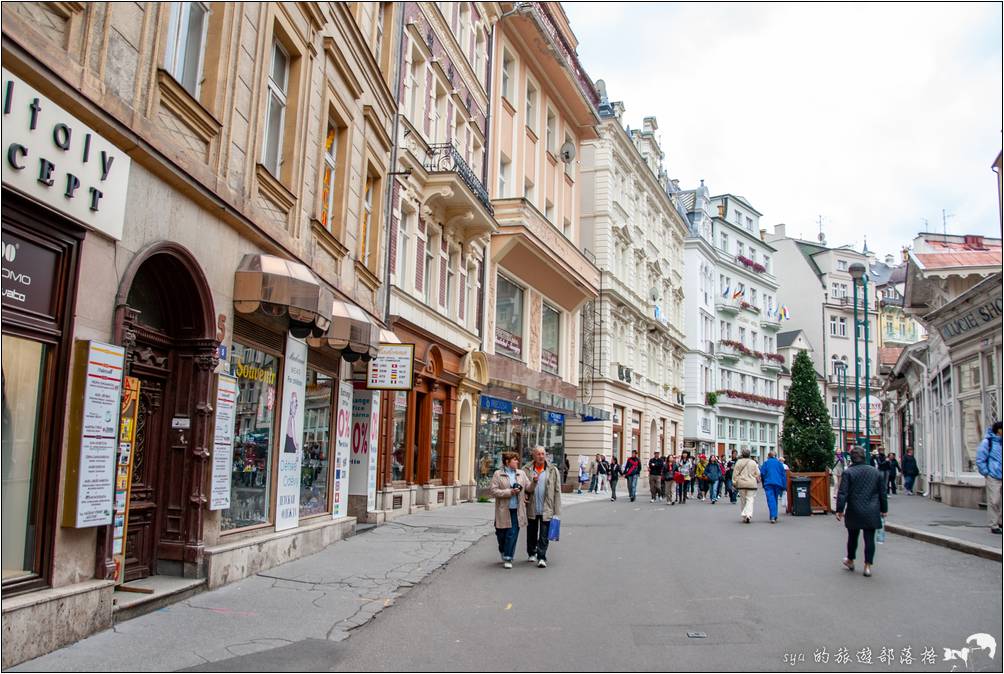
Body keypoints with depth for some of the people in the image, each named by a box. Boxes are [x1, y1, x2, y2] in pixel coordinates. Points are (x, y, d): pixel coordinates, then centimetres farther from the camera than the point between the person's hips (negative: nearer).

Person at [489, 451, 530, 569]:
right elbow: (492, 490, -10)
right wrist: (509, 492, -15)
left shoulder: (521, 474, 11)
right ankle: (503, 552, 39)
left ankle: (508, 558, 4)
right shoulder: (498, 474, -2)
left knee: (513, 534, -4)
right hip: (503, 510, -2)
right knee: (501, 534, 10)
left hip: (516, 510, 2)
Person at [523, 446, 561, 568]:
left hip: (546, 509, -1)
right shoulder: (526, 470, 0)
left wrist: (557, 512, -4)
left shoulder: (552, 470, 1)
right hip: (531, 509, 1)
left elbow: (557, 491, 0)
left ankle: (542, 558, 2)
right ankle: (531, 554, 33)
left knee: (544, 535, -2)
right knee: (531, 533, 16)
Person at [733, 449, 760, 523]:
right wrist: (757, 480, 24)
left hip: (741, 484, 1)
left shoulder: (739, 462, 0)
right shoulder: (753, 462, 1)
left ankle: (744, 516, 15)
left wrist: (734, 482, 8)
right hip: (751, 484, -1)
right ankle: (748, 514, -23)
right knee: (750, 500, -3)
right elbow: (757, 473, 7)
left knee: (743, 500, 11)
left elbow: (735, 473, 0)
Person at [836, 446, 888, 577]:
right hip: (872, 512, 2)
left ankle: (850, 561, 30)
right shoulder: (876, 472, 5)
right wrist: (883, 509, 18)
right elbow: (882, 493, 10)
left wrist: (839, 510, -7)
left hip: (854, 512, -2)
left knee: (852, 537, 14)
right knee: (869, 538, 4)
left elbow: (842, 493, -12)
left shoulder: (848, 472, -8)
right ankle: (868, 566, 4)